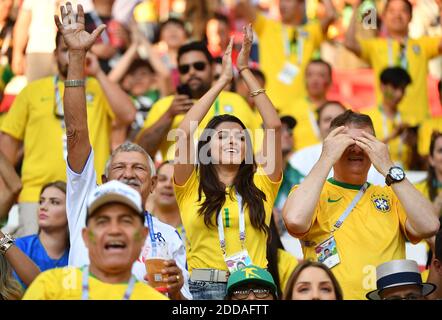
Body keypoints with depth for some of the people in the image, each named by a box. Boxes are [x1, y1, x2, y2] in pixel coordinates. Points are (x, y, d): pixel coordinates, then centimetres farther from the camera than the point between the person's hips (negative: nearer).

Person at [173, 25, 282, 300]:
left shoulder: (261, 186, 12)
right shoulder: (191, 188, 9)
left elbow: (274, 125, 5)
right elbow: (185, 131, -2)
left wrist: (245, 71, 9)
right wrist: (224, 79, 5)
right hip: (205, 287, -1)